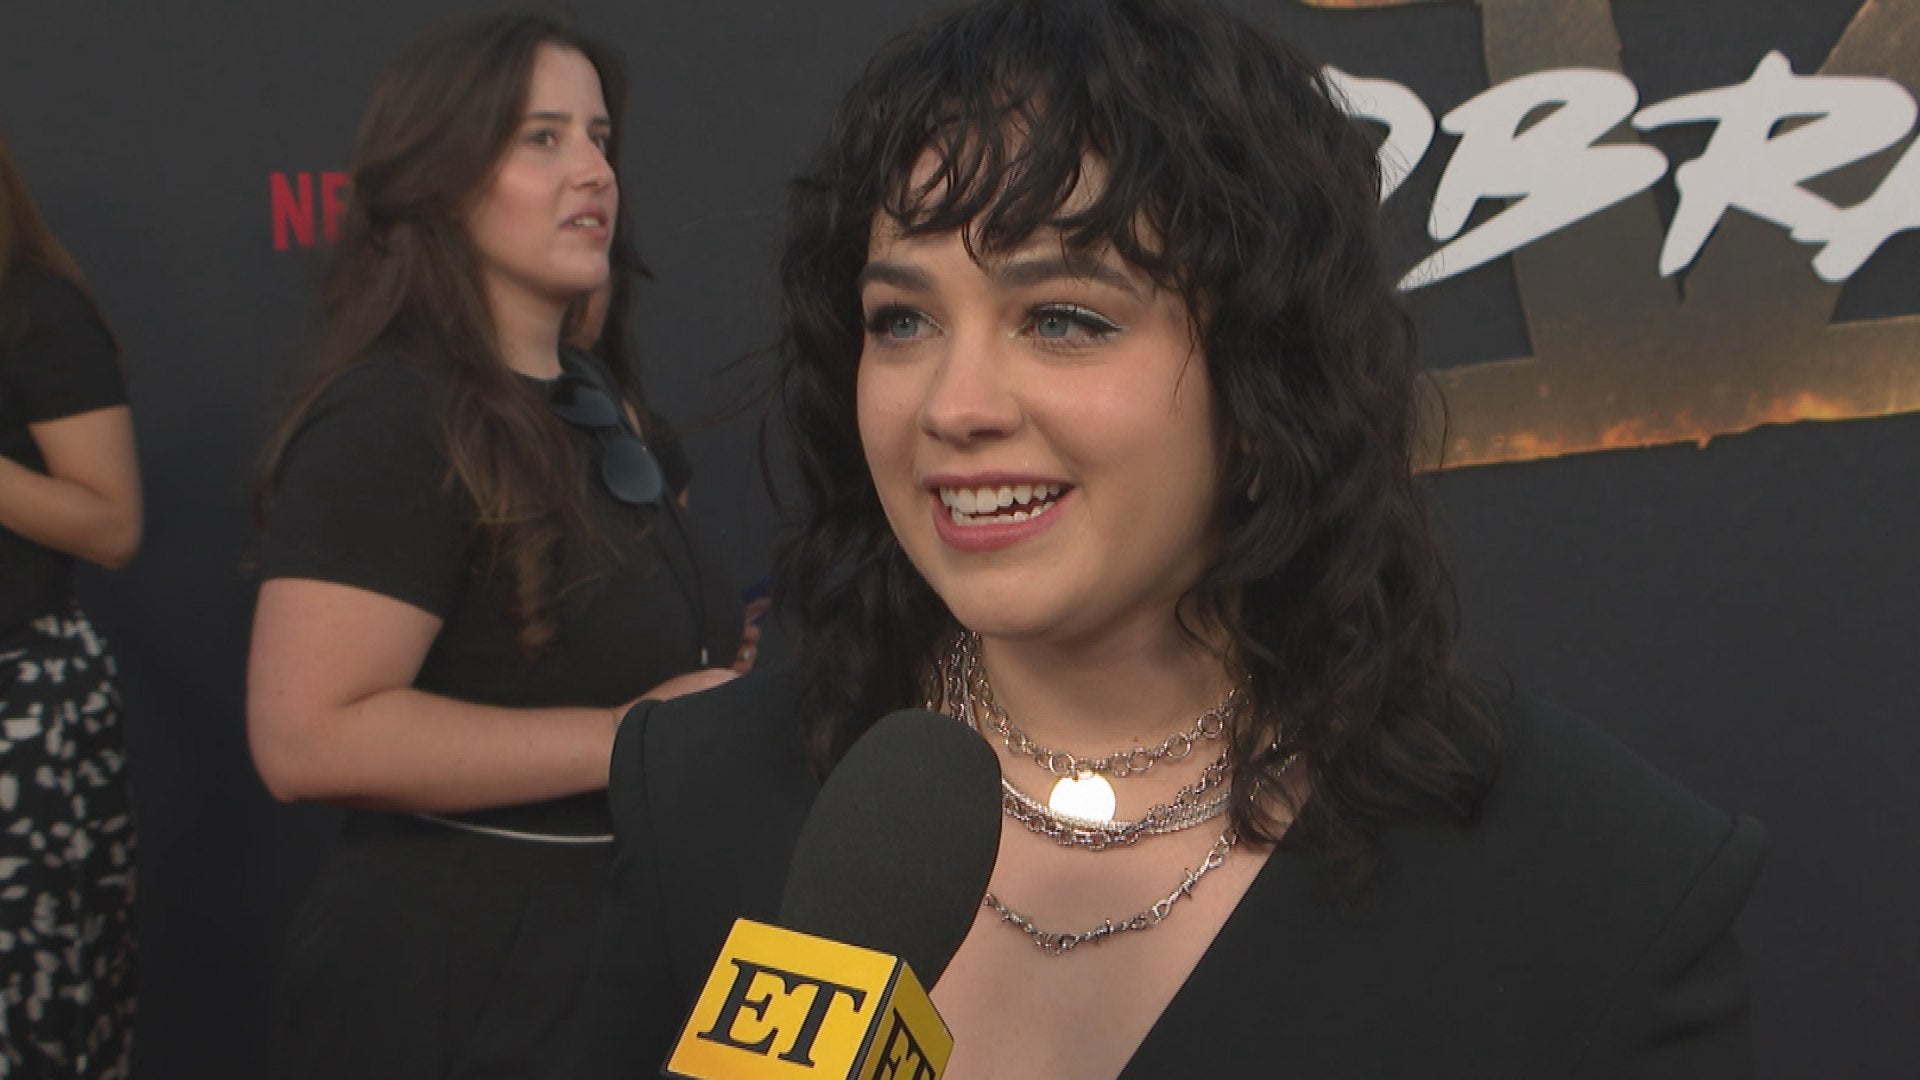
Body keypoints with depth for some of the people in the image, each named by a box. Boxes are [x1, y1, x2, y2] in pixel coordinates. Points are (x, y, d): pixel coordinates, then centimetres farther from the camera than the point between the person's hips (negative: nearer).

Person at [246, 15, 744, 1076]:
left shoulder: (599, 400, 9)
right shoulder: (387, 422, -19)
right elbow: (310, 738, -29)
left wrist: (716, 660, 3)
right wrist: (632, 737, -24)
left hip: (622, 951, 9)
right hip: (456, 980, -9)